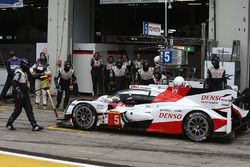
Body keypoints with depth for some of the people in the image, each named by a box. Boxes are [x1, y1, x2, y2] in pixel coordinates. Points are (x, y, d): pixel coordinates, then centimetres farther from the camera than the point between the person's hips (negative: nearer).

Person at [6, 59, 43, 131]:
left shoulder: (24, 73, 16)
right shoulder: (18, 73, -15)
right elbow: (14, 83, -25)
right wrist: (18, 91, -33)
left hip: (24, 94, 9)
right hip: (19, 94, -9)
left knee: (29, 109, 2)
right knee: (18, 110, -2)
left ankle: (34, 125, -1)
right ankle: (9, 124, 16)